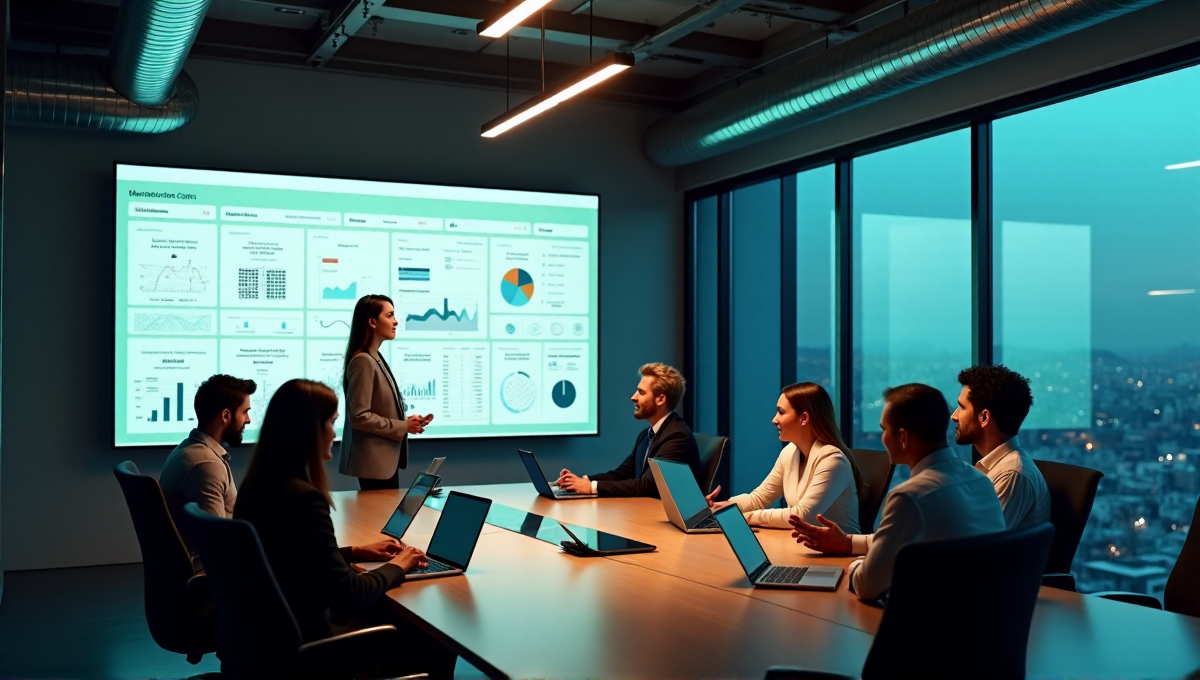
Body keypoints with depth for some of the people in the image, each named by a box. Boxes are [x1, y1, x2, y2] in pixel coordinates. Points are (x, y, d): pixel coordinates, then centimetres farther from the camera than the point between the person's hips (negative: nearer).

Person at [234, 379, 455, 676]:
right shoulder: (303, 498, -26)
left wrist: (355, 552, 11)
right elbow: (348, 594, -23)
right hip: (307, 638, -9)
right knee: (437, 642, 4)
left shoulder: (260, 485, 2)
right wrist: (396, 566, -6)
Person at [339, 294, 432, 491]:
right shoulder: (363, 361, -17)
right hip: (374, 461, -10)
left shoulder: (376, 358, 13)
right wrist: (403, 427, -15)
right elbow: (359, 416, -21)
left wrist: (407, 421, 5)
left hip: (385, 459, 10)